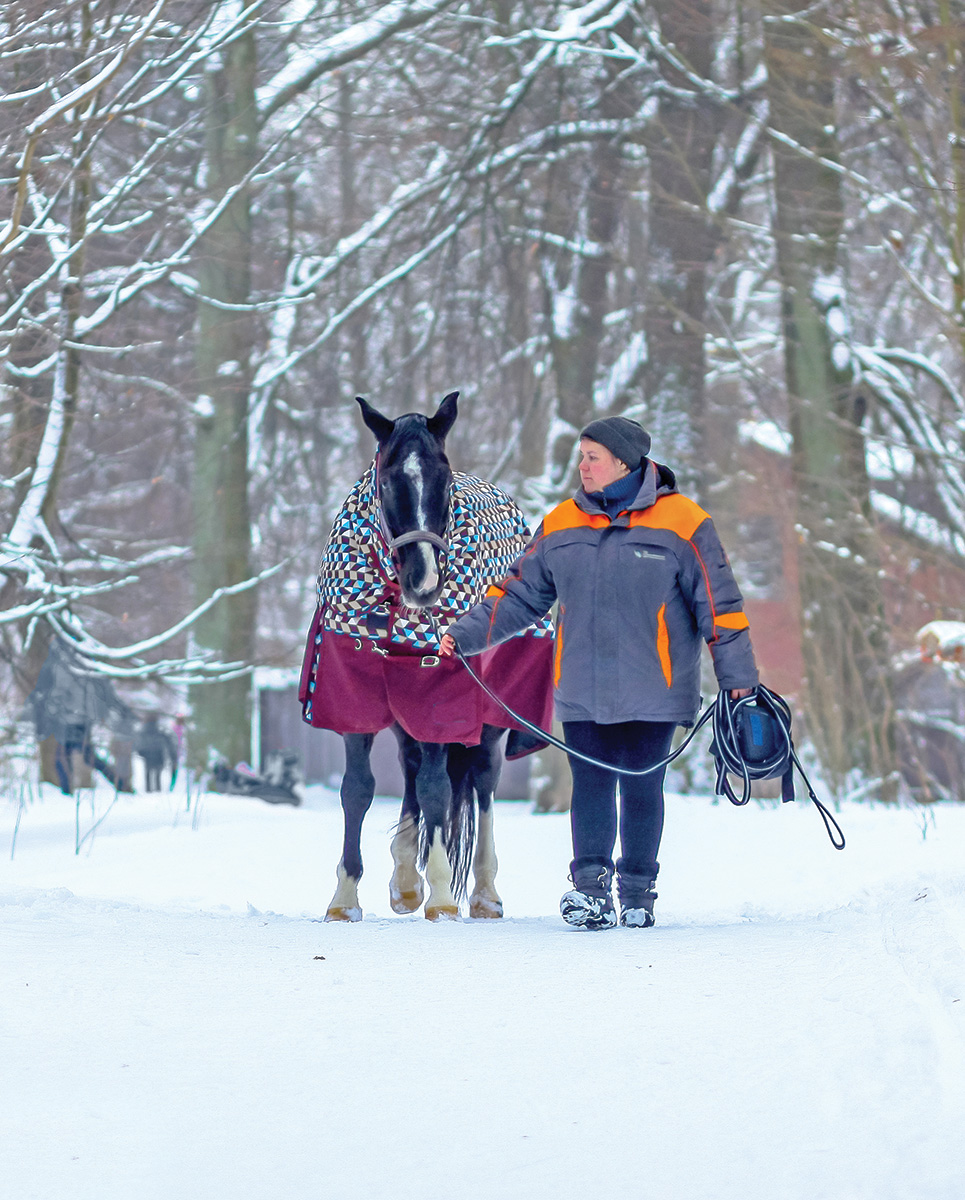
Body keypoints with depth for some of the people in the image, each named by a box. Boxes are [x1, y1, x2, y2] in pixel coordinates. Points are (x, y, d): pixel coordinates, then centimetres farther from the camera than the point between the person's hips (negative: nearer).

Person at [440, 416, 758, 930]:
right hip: (581, 691, 3)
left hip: (651, 690, -3)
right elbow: (520, 594, 14)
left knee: (641, 790, 3)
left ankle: (638, 891, 15)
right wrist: (466, 633, 5)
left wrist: (737, 675, 0)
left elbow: (718, 603, 0)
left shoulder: (681, 522, -4)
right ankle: (590, 889, -5)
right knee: (590, 788, -4)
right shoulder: (562, 524, 8)